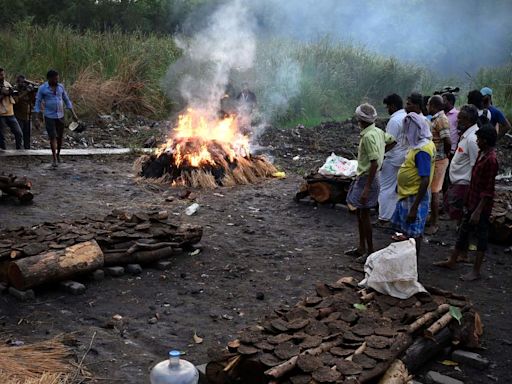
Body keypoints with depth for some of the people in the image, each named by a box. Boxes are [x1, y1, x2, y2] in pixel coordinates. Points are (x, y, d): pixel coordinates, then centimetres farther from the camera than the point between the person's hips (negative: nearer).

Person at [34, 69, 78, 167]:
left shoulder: (60, 87, 2)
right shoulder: (42, 88, -8)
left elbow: (67, 101, 10)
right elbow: (37, 104, -6)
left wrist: (73, 114, 6)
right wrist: (37, 119, -11)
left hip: (60, 116, 4)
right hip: (49, 117, -3)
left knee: (60, 137, 11)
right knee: (52, 137, -8)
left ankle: (58, 154, 33)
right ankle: (54, 158, 2)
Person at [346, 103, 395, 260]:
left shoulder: (368, 136, -22)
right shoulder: (378, 131, 5)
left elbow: (374, 163, -26)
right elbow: (392, 141, 20)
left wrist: (367, 188, -26)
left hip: (367, 178, -10)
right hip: (363, 176, 10)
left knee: (364, 215, -1)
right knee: (360, 212, 16)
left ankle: (370, 251, 8)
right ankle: (362, 248, 26)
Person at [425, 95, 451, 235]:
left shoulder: (441, 120, -19)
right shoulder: (435, 119, 11)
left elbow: (448, 141, -26)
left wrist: (446, 154, -11)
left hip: (438, 161, -10)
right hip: (432, 160, 10)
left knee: (434, 192, -3)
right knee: (430, 191, 16)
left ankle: (434, 224, 6)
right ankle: (432, 218, 28)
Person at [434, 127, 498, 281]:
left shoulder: (490, 160, -22)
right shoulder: (482, 154, 5)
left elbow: (488, 190, -22)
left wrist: (478, 211, -22)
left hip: (481, 205, -9)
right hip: (472, 202, 9)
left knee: (481, 236, 3)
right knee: (463, 231, 18)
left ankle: (476, 271, 13)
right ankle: (452, 261, 31)